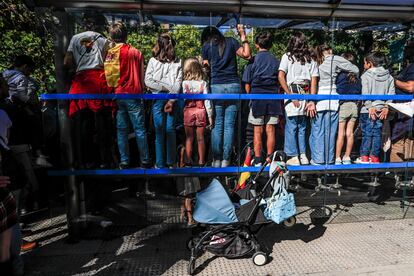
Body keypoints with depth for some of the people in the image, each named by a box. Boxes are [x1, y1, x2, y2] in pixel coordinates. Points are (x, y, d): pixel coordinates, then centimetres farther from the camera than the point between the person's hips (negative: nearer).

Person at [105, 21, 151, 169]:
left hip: (116, 96, 3)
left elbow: (106, 77, 7)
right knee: (139, 129, 2)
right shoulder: (135, 53, -2)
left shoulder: (108, 54, 4)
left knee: (121, 130, 10)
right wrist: (142, 92, 14)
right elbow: (142, 77, 2)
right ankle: (145, 161, 8)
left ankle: (124, 162, 14)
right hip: (133, 95, -2)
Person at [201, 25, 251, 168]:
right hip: (233, 86, 1)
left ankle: (216, 160, 5)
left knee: (217, 125, 4)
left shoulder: (206, 47, 10)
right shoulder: (231, 42, 11)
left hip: (216, 86, -1)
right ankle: (226, 160, 4)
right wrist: (243, 36, 14)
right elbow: (246, 55, 5)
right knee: (229, 125, 2)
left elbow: (208, 66, 12)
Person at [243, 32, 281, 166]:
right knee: (270, 130, 5)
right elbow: (280, 82, 6)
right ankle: (269, 158, 9)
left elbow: (247, 84, -1)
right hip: (273, 97, 2)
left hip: (257, 96, -2)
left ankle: (258, 160, 4)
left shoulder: (253, 60, 0)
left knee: (257, 130, 2)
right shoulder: (276, 61, 6)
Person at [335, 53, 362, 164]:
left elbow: (337, 91, -8)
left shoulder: (340, 75, -8)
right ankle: (347, 158, 16)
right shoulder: (357, 76, 8)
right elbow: (360, 91, 13)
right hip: (354, 105, 5)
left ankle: (337, 159, 3)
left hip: (343, 104, -5)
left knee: (340, 133, -2)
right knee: (350, 133, 8)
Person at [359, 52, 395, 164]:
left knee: (367, 133, 1)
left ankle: (364, 157, 3)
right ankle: (375, 157, 12)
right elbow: (391, 93, 3)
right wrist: (386, 107, 0)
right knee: (377, 134, 9)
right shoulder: (389, 77, 10)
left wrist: (370, 106, -13)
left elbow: (365, 93, -13)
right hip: (381, 110, 4)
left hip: (368, 111, -4)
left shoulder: (366, 76, -4)